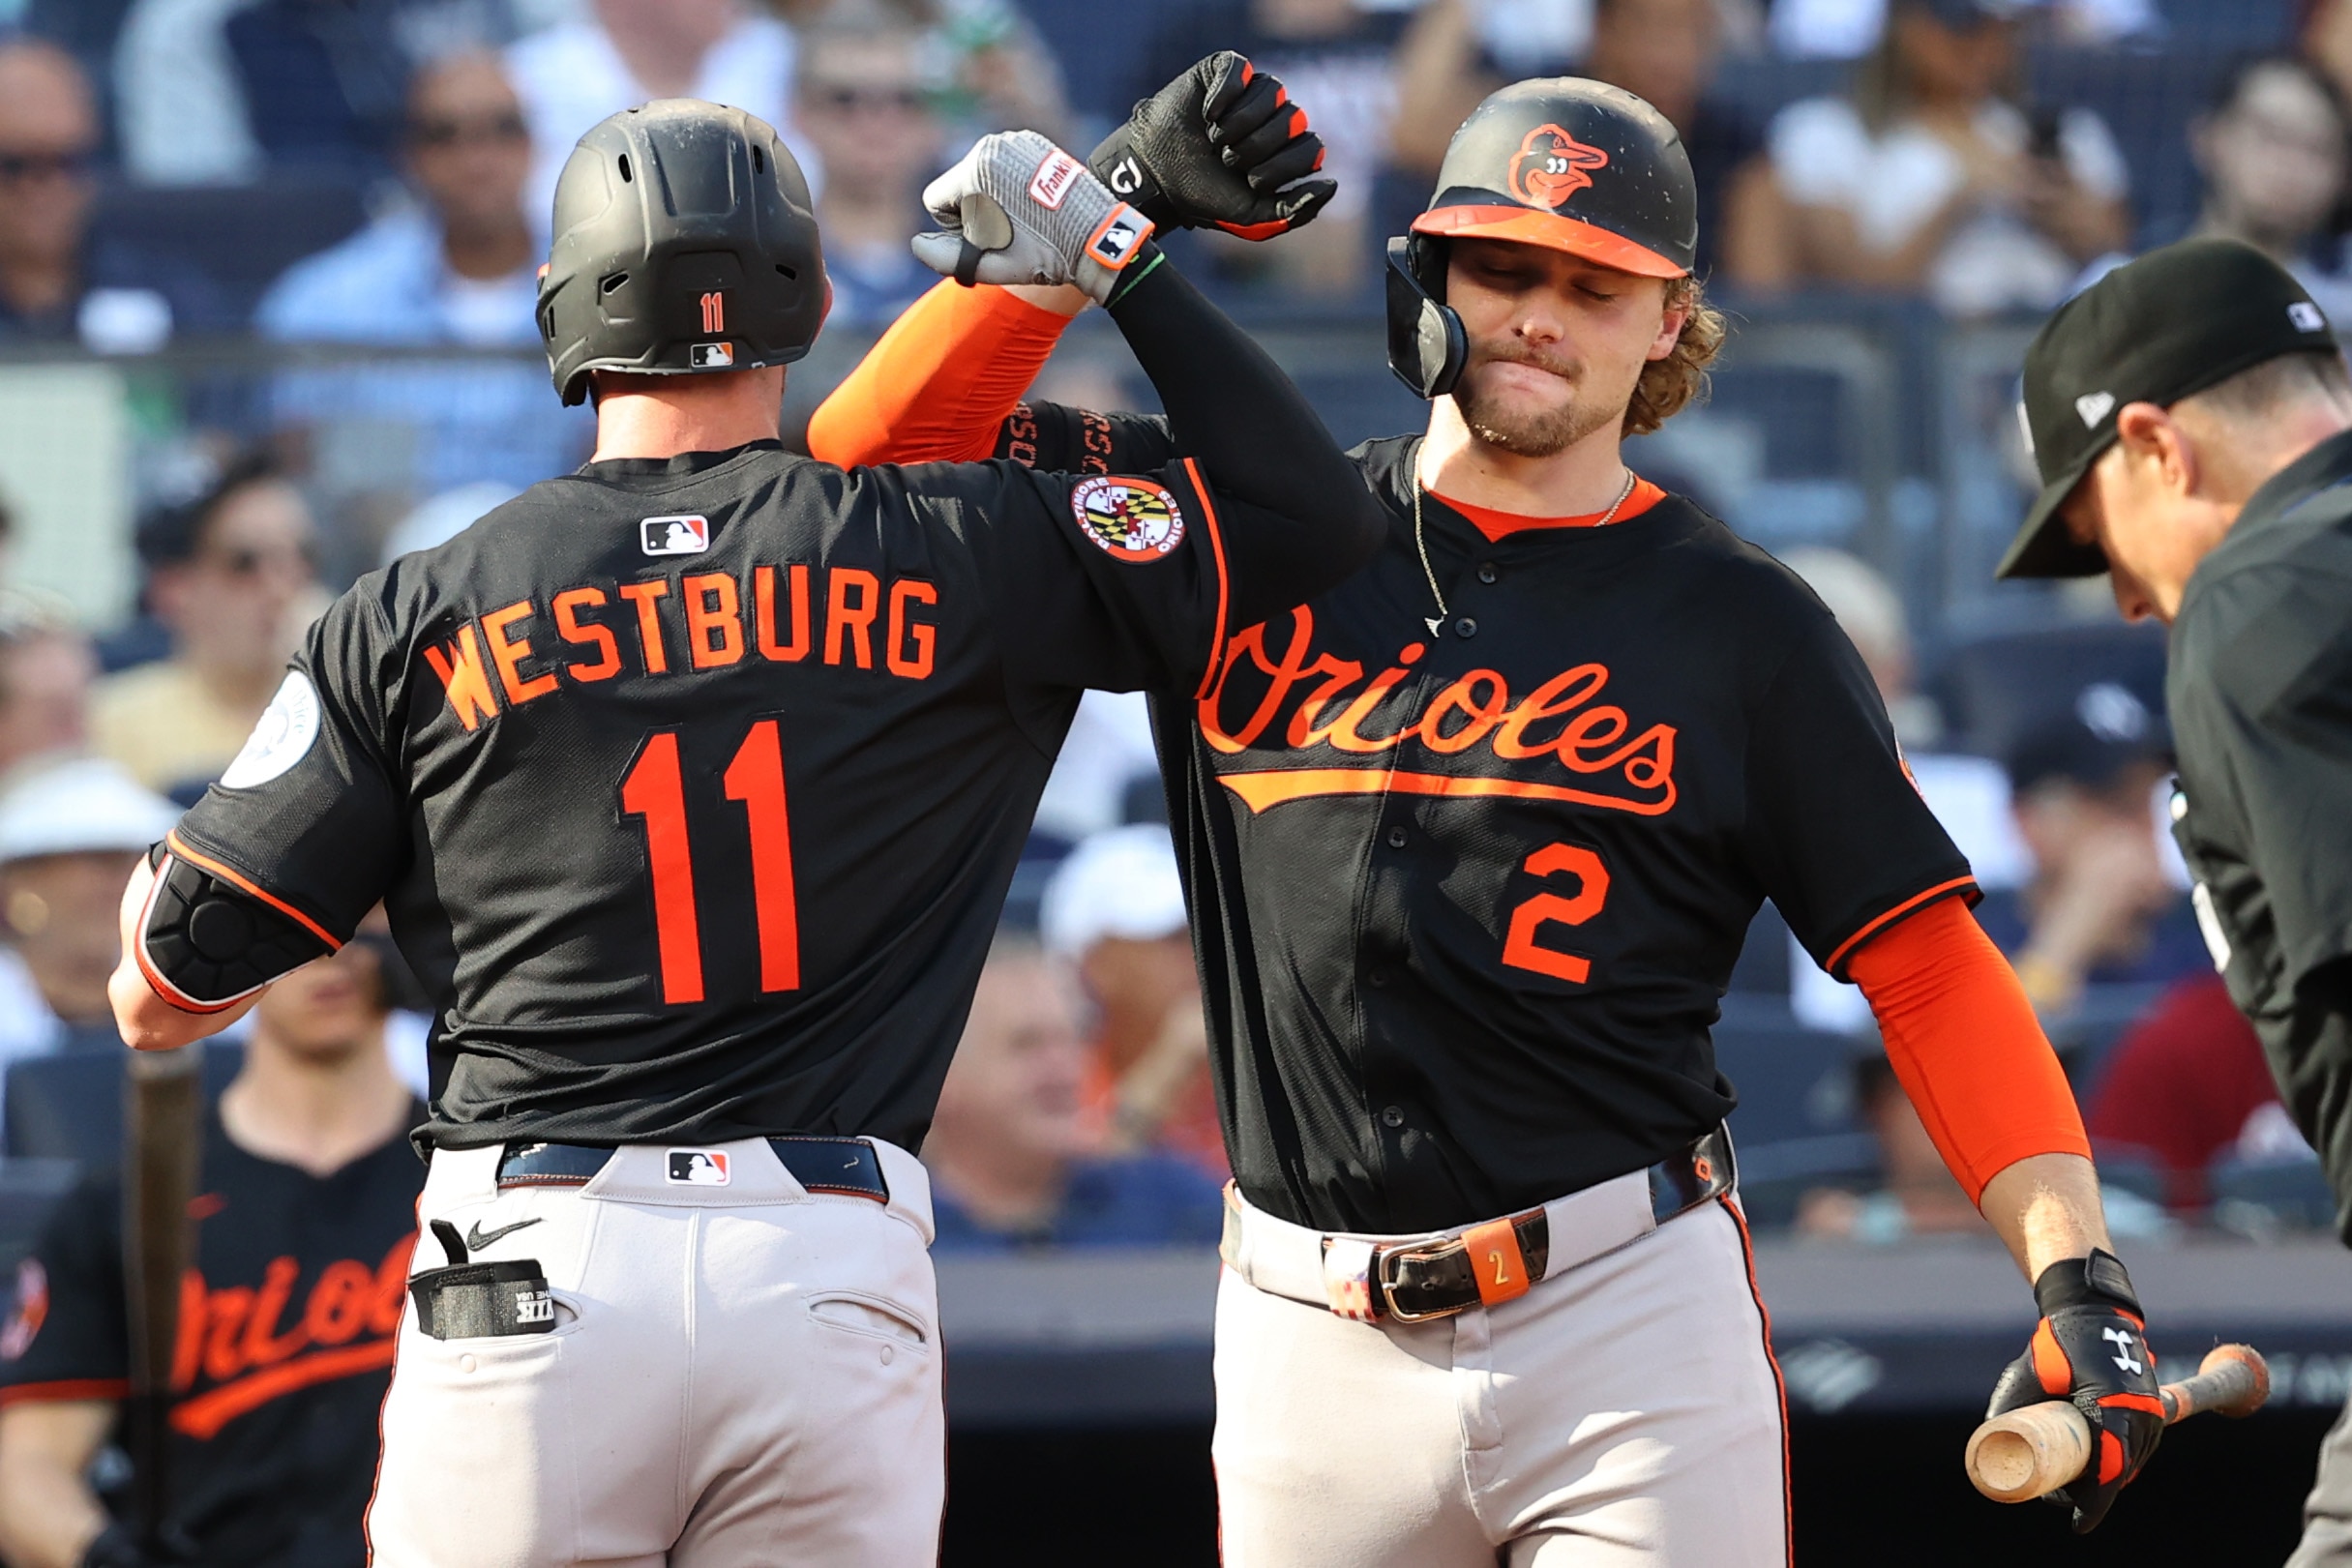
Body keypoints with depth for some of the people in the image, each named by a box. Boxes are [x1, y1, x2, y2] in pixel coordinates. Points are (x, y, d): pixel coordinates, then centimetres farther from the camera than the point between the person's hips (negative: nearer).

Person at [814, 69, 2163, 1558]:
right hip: (1316, 1347, 2)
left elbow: (1930, 962, 2)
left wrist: (2075, 1274, -10)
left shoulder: (1739, 623, 6)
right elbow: (880, 445, 7)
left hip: (1634, 1324, -2)